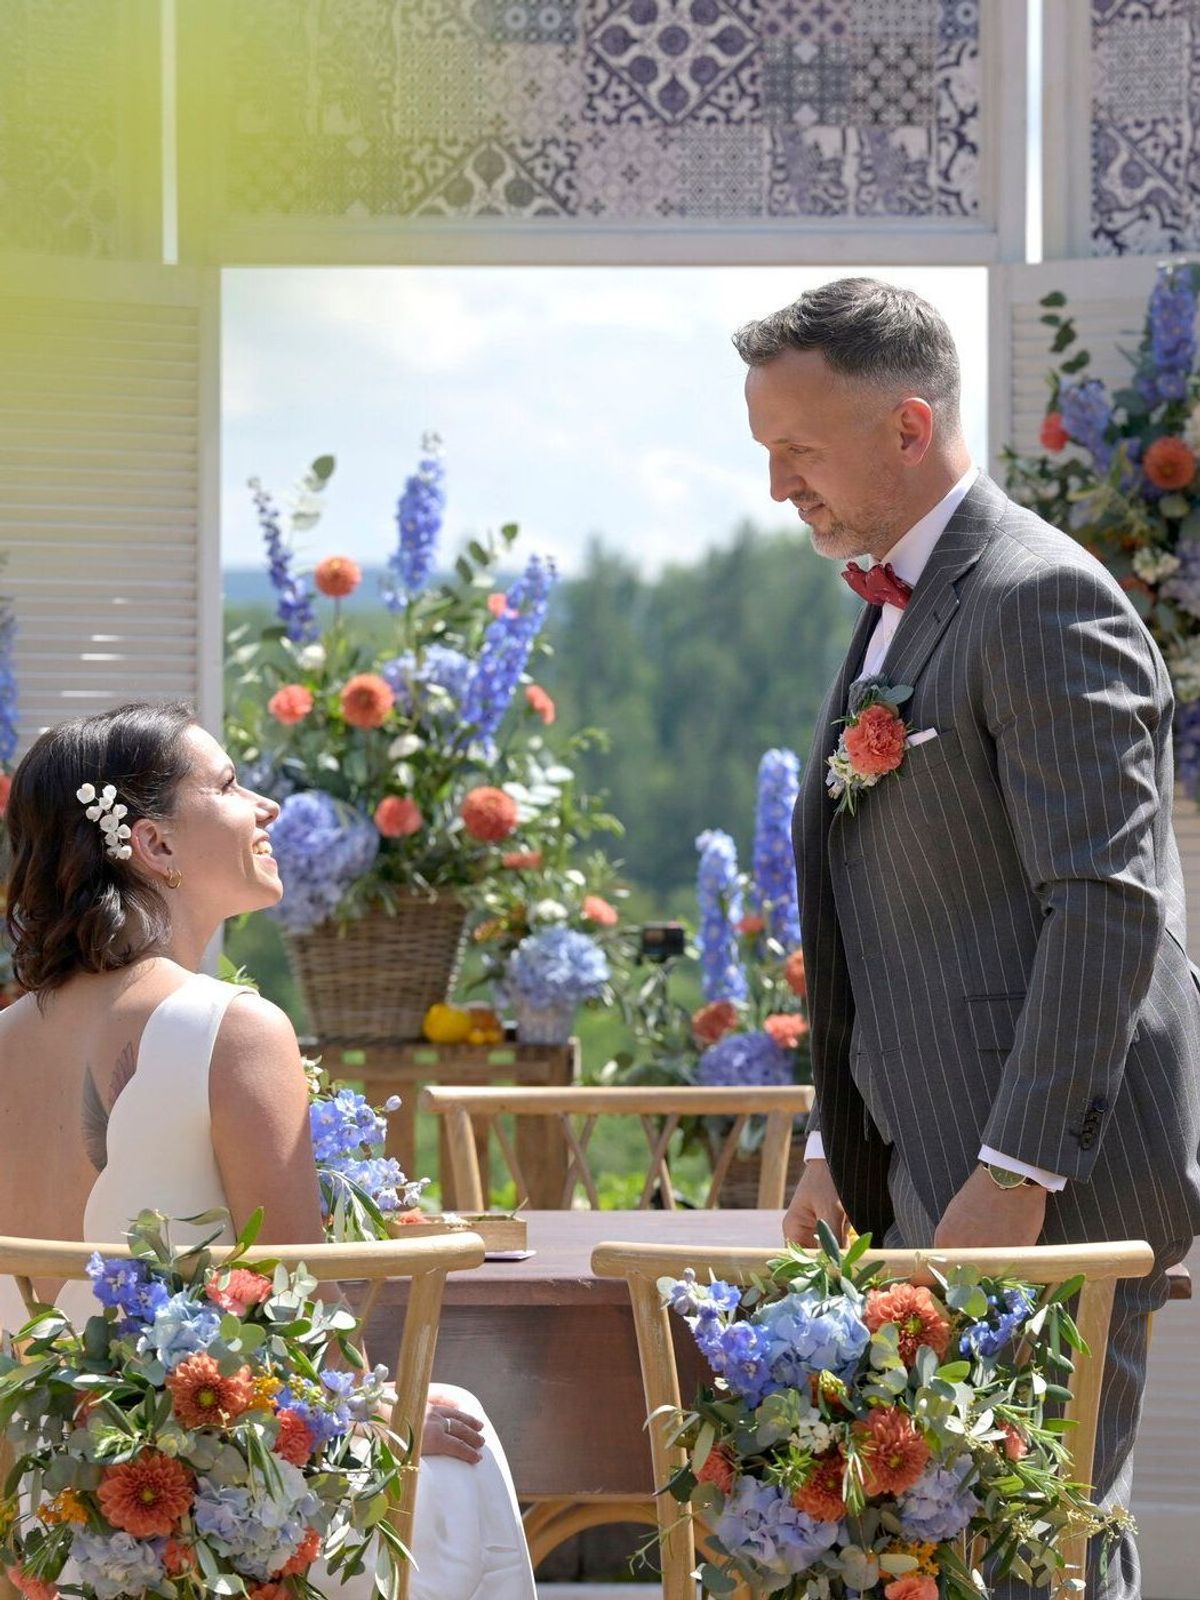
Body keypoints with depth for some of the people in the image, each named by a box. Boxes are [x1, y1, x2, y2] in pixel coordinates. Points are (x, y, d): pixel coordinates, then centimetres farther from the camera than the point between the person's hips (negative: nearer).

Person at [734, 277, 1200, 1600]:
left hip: (1054, 1181, -10)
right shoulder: (895, 612, 19)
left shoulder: (1043, 601, -13)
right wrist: (839, 1148, 19)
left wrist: (1016, 1175, -23)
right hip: (933, 1184, 10)